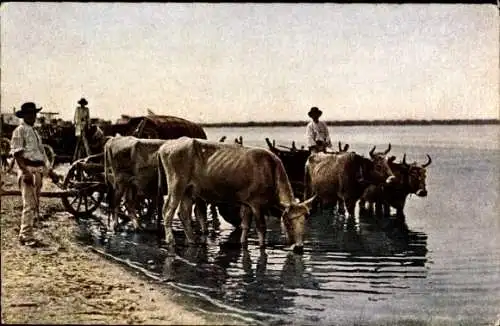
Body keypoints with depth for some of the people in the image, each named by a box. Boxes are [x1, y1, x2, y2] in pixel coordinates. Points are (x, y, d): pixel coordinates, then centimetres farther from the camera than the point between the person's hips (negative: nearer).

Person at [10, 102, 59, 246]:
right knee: (29, 205, -10)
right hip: (28, 170, -9)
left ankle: (24, 234, 19)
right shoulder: (19, 131, -6)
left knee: (34, 205, 11)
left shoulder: (35, 132, 20)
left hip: (39, 170, 9)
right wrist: (25, 172, -23)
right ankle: (26, 236, -6)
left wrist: (50, 171, 19)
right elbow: (17, 154, -13)